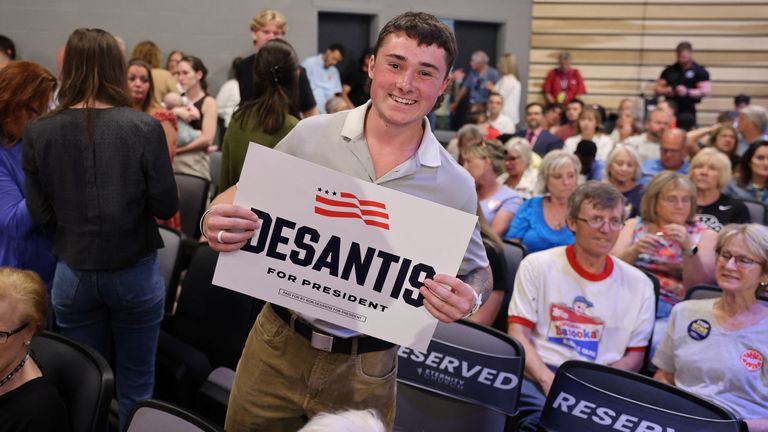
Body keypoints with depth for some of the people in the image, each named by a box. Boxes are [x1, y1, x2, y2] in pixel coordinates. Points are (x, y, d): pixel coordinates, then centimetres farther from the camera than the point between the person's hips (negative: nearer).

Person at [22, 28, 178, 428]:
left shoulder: (38, 132, -8)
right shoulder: (144, 128, -14)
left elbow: (41, 215, -3)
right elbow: (166, 206, -9)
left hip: (73, 276, 2)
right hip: (135, 273, -2)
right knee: (135, 389, 14)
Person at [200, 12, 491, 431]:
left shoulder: (455, 185, -8)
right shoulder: (310, 135, -8)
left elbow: (477, 271, 4)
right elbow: (244, 197, 3)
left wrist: (469, 297, -19)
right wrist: (215, 219, -20)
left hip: (366, 366, 0)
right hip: (277, 344, 1)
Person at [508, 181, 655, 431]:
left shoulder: (639, 284, 13)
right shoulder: (537, 266, 7)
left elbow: (634, 356, 13)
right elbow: (518, 334, 1)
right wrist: (548, 380, -17)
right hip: (536, 375, -1)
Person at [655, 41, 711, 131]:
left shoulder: (700, 71, 3)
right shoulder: (669, 70, 13)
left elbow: (706, 91, -6)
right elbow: (657, 89, 15)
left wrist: (688, 92, -21)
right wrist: (666, 91, -8)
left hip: (687, 113, -3)